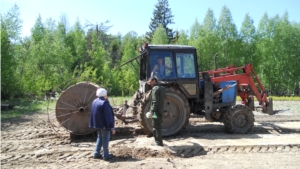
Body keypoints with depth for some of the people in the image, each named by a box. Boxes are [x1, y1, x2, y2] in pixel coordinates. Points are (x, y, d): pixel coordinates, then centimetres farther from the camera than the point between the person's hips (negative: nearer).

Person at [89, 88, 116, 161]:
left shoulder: (95, 101, 5)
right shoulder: (105, 103, -22)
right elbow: (108, 116, -21)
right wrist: (112, 127, -17)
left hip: (97, 124, 8)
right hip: (104, 125, -8)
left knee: (99, 138, 21)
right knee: (105, 139, 4)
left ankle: (96, 153, 25)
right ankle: (106, 155, 12)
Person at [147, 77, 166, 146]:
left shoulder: (155, 89, -16)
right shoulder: (161, 88, 14)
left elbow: (155, 102, -23)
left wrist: (151, 111, -23)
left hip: (156, 111, -10)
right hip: (160, 111, 10)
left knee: (156, 127, -1)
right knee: (158, 126, 18)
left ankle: (158, 142, 7)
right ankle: (158, 141, 28)